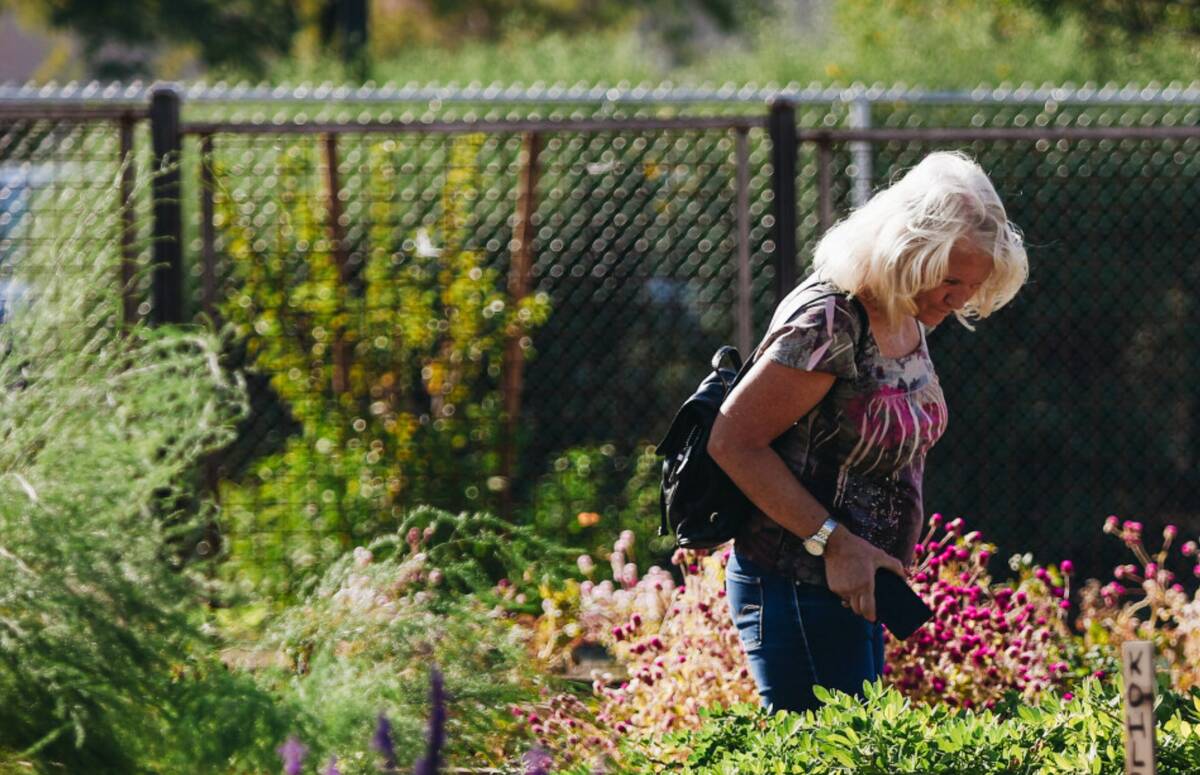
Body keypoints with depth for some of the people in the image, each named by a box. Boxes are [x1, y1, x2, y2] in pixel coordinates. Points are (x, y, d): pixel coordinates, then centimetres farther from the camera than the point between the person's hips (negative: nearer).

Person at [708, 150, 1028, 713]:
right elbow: (733, 441, -19)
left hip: (855, 589, 9)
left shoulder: (907, 318, 7)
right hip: (796, 589, -9)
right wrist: (835, 543, -20)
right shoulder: (829, 323, -20)